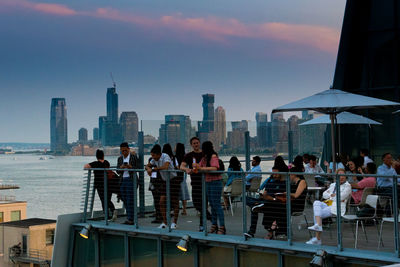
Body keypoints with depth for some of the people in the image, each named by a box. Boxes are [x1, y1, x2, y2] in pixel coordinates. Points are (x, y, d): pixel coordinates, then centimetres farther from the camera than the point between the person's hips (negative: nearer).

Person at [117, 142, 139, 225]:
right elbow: (118, 171, 10)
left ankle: (130, 219, -7)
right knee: (125, 200, 5)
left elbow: (138, 168, -2)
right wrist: (121, 167, -11)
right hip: (123, 180, 5)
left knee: (130, 200, -8)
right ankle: (129, 218, 12)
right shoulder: (120, 158, 14)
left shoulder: (134, 157, 0)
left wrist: (131, 167, -19)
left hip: (131, 179, -5)